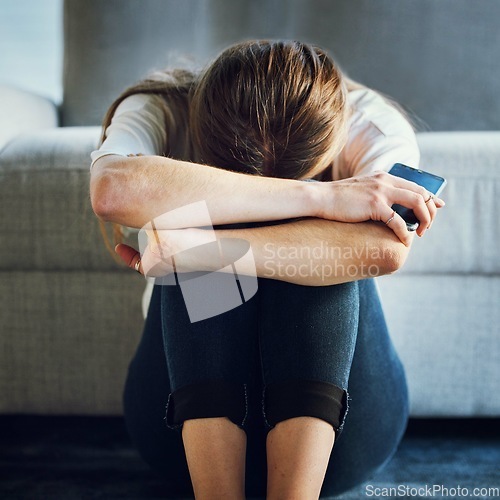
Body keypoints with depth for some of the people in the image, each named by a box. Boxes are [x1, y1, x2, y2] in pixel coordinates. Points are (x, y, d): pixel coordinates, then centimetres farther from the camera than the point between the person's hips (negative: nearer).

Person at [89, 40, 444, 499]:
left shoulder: (375, 125, -11)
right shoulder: (159, 113, -12)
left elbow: (386, 248, -34)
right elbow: (113, 191, -38)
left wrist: (189, 250, -40)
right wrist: (320, 197, -37)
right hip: (192, 416, 0)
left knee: (317, 253, -28)